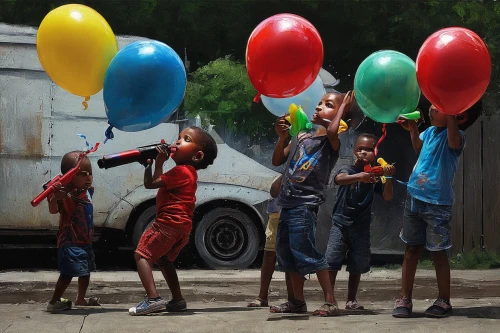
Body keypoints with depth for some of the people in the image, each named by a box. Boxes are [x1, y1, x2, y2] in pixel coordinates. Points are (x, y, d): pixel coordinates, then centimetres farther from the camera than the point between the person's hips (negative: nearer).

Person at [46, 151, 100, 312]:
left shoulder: (87, 191, 4)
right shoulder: (65, 194, -21)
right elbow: (53, 210, -35)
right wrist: (54, 197, -53)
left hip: (85, 242, 9)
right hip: (70, 242, -9)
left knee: (86, 271, 23)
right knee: (68, 274, -15)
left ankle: (81, 299, 41)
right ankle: (54, 302, -8)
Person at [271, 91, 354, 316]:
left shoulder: (331, 142, -5)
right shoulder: (302, 137, 15)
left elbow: (332, 131, -31)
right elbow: (277, 161, 17)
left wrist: (343, 106, -14)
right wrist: (283, 137, 1)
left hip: (305, 204, -8)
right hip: (288, 203, 8)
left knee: (306, 252, -14)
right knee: (286, 253, 11)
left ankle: (330, 302, -8)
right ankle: (297, 301, 21)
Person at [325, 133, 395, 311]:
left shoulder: (374, 176, 3)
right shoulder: (348, 169, -5)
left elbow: (387, 196, -5)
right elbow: (339, 179, -29)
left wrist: (388, 177, -22)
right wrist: (359, 177, -48)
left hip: (361, 226, 3)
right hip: (341, 222, -3)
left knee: (357, 265, 8)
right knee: (331, 261, -10)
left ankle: (351, 300, 20)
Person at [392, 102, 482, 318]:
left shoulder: (455, 136, -17)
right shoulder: (430, 131, 4)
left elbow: (453, 140, -44)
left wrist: (449, 115, -55)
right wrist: (412, 129, 14)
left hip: (437, 203, -7)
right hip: (415, 197, 7)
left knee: (438, 251, 2)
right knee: (411, 249, 11)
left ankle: (444, 302, 16)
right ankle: (405, 300, 18)